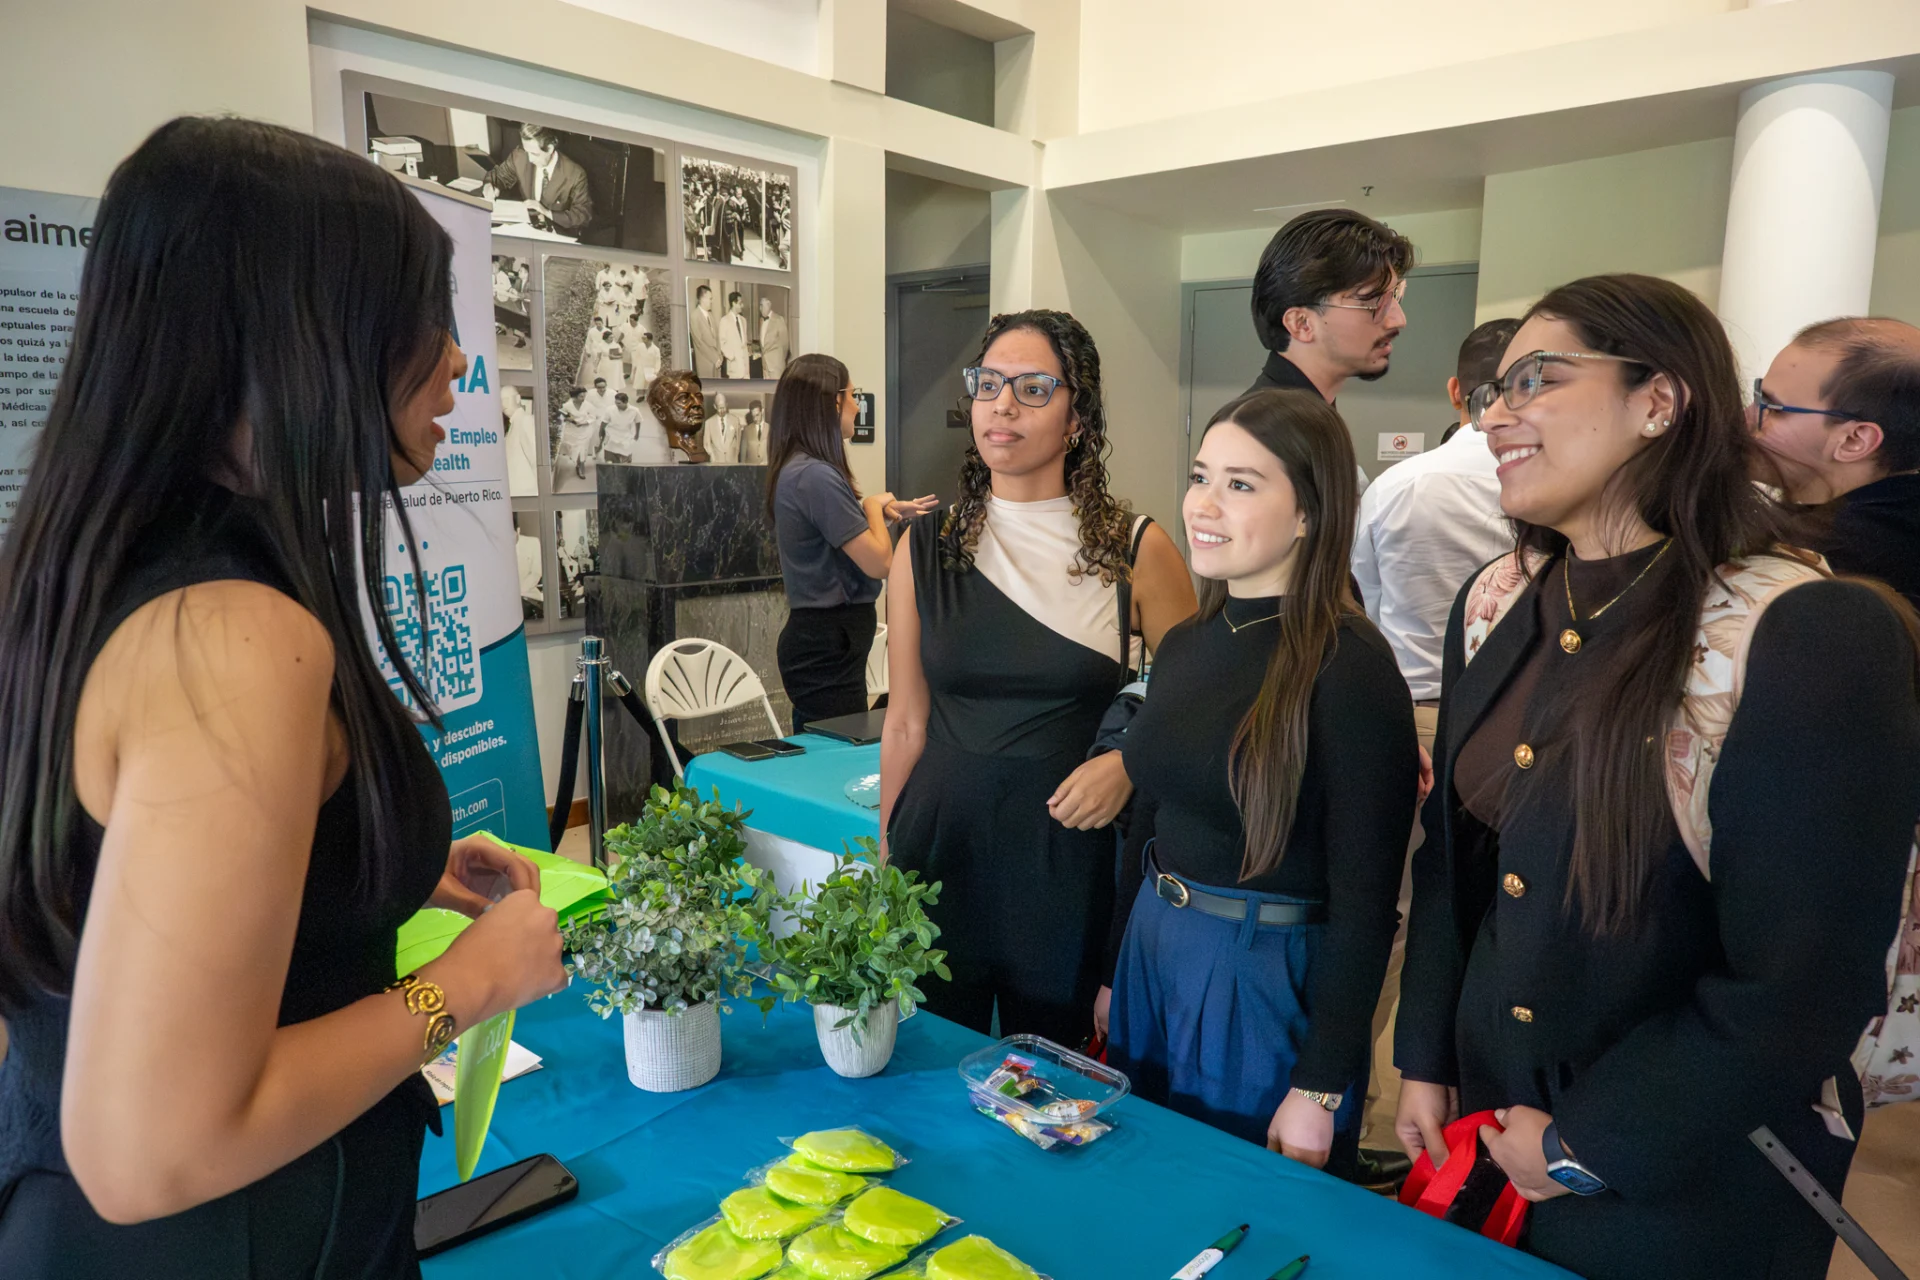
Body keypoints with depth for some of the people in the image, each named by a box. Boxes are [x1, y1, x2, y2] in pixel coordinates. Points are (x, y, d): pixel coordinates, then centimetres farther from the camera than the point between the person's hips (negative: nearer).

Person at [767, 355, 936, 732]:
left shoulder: (795, 470, 9)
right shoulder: (816, 476, -21)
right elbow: (879, 562, -20)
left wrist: (888, 511, 18)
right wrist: (875, 506, -4)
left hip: (816, 638, 10)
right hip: (828, 646, -10)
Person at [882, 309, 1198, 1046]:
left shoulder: (1137, 551, -3)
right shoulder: (926, 547, 2)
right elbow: (906, 723, 7)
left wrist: (1130, 763, -13)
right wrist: (886, 862, 9)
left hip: (1069, 849, -1)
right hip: (940, 847, 2)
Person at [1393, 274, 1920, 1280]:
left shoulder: (1816, 638, -22)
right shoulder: (1495, 604, -2)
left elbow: (1809, 983, -21)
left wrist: (1586, 1145, -14)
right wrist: (1425, 1062, 5)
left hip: (1689, 1183, -5)